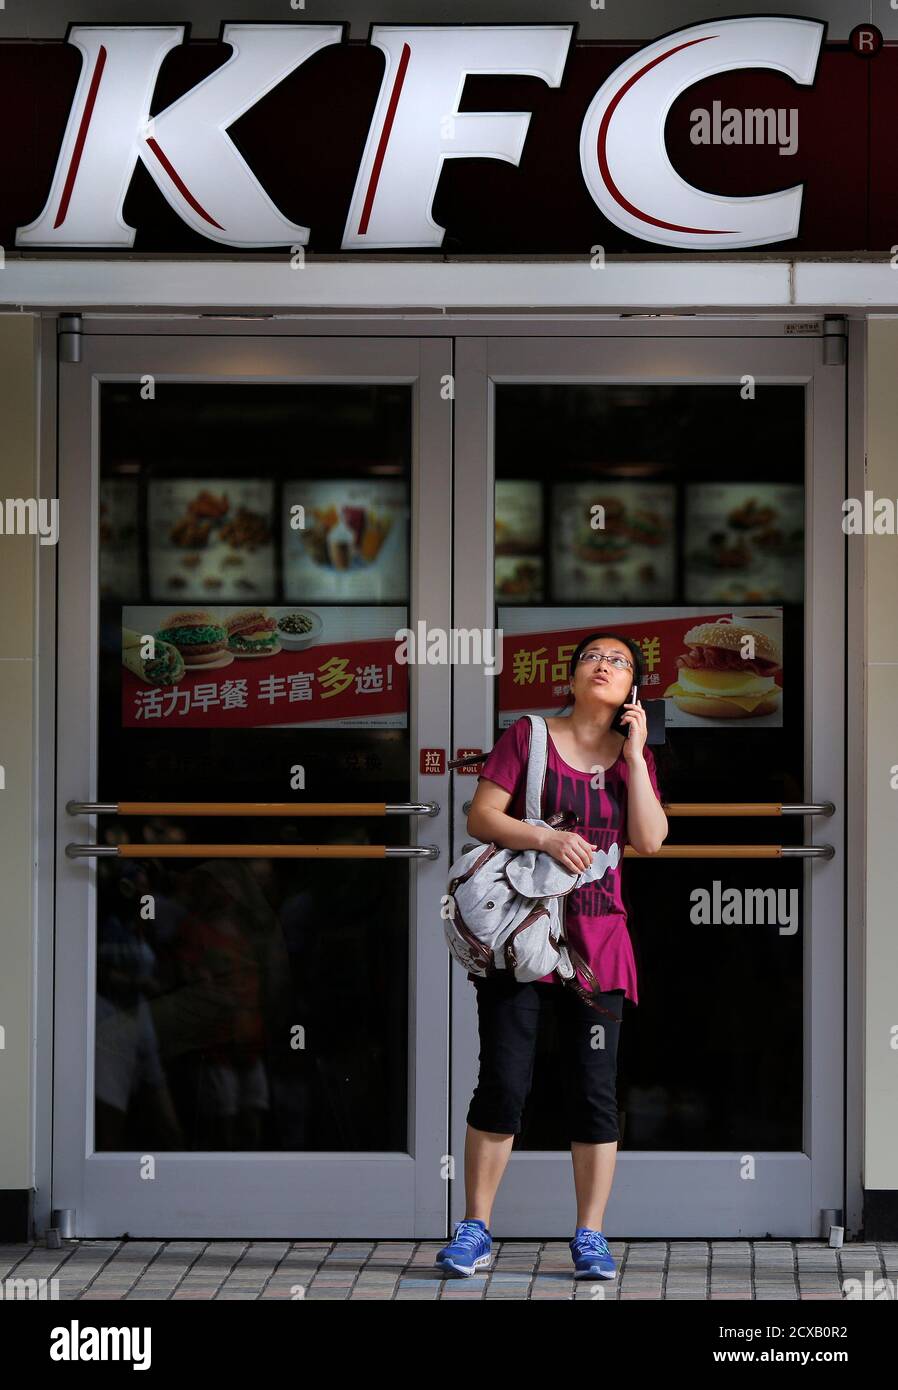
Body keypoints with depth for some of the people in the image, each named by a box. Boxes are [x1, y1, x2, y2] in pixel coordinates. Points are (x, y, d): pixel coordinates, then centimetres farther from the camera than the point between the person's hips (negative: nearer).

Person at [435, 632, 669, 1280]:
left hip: (598, 938, 2)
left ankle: (590, 1236, 9)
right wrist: (545, 837, -17)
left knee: (594, 1090, 0)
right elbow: (481, 817, -3)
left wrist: (633, 754, -3)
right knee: (503, 1082, -5)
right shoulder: (528, 737, 4)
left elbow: (649, 840, -2)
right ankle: (475, 1230, 5)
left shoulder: (636, 756, 13)